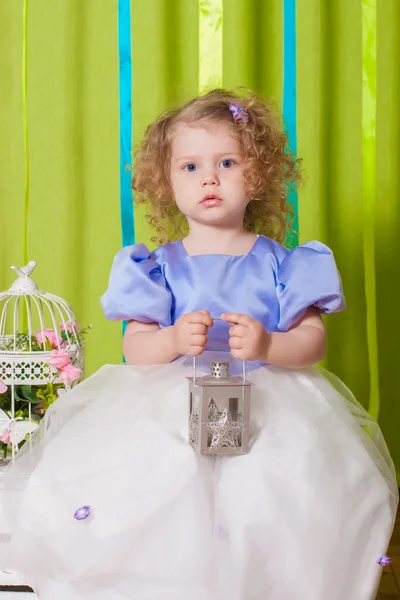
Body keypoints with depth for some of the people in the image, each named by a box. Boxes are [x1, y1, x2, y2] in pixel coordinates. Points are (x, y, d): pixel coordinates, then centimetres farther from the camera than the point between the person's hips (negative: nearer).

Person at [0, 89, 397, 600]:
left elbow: (313, 340, 2)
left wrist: (267, 346, -19)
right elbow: (135, 348, 2)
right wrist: (173, 341, -20)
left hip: (267, 401, 0)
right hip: (171, 408, 1)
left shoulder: (277, 264, 7)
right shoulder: (159, 267, 8)